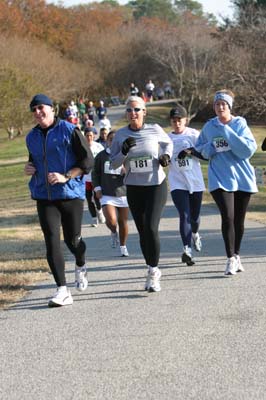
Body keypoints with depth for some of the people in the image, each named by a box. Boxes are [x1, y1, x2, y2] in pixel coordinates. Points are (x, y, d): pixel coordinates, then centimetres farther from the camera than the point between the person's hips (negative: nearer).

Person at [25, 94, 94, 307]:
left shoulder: (70, 131, -5)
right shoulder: (32, 137, 12)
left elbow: (88, 161, -6)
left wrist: (65, 177, -17)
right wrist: (29, 168, 6)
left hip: (71, 193, -4)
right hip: (44, 196, 4)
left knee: (72, 239, 4)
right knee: (52, 241, -8)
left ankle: (81, 267, 40)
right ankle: (63, 291, -9)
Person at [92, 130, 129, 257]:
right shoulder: (101, 156, 5)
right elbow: (95, 173, 12)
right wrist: (97, 188, 1)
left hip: (123, 194, 0)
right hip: (107, 194, 0)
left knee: (123, 222, 6)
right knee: (111, 220, -16)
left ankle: (123, 246, 25)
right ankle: (113, 233, 19)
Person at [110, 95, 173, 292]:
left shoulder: (154, 130, -5)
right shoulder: (121, 135, -2)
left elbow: (168, 142, 17)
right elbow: (113, 164, 0)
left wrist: (166, 155, -3)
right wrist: (124, 151, -17)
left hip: (156, 185, -3)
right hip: (134, 188, 3)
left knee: (151, 228, -16)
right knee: (142, 231, 7)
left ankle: (153, 271, -4)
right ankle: (153, 271, 23)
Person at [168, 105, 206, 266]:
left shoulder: (194, 134, 0)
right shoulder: (167, 138, 4)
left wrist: (192, 151, -20)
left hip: (195, 182, 1)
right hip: (177, 183, -1)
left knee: (195, 215, 13)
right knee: (184, 215, -16)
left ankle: (195, 234, 47)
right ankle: (187, 250, -23)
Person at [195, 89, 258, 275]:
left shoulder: (240, 124, -2)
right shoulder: (209, 127, 5)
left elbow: (250, 148, -16)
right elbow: (200, 148, 19)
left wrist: (228, 132, -20)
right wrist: (208, 149, -4)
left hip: (242, 178, 0)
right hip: (220, 178, 0)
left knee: (239, 220, 10)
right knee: (227, 217, -16)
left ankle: (237, 256, 29)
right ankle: (231, 259, -10)